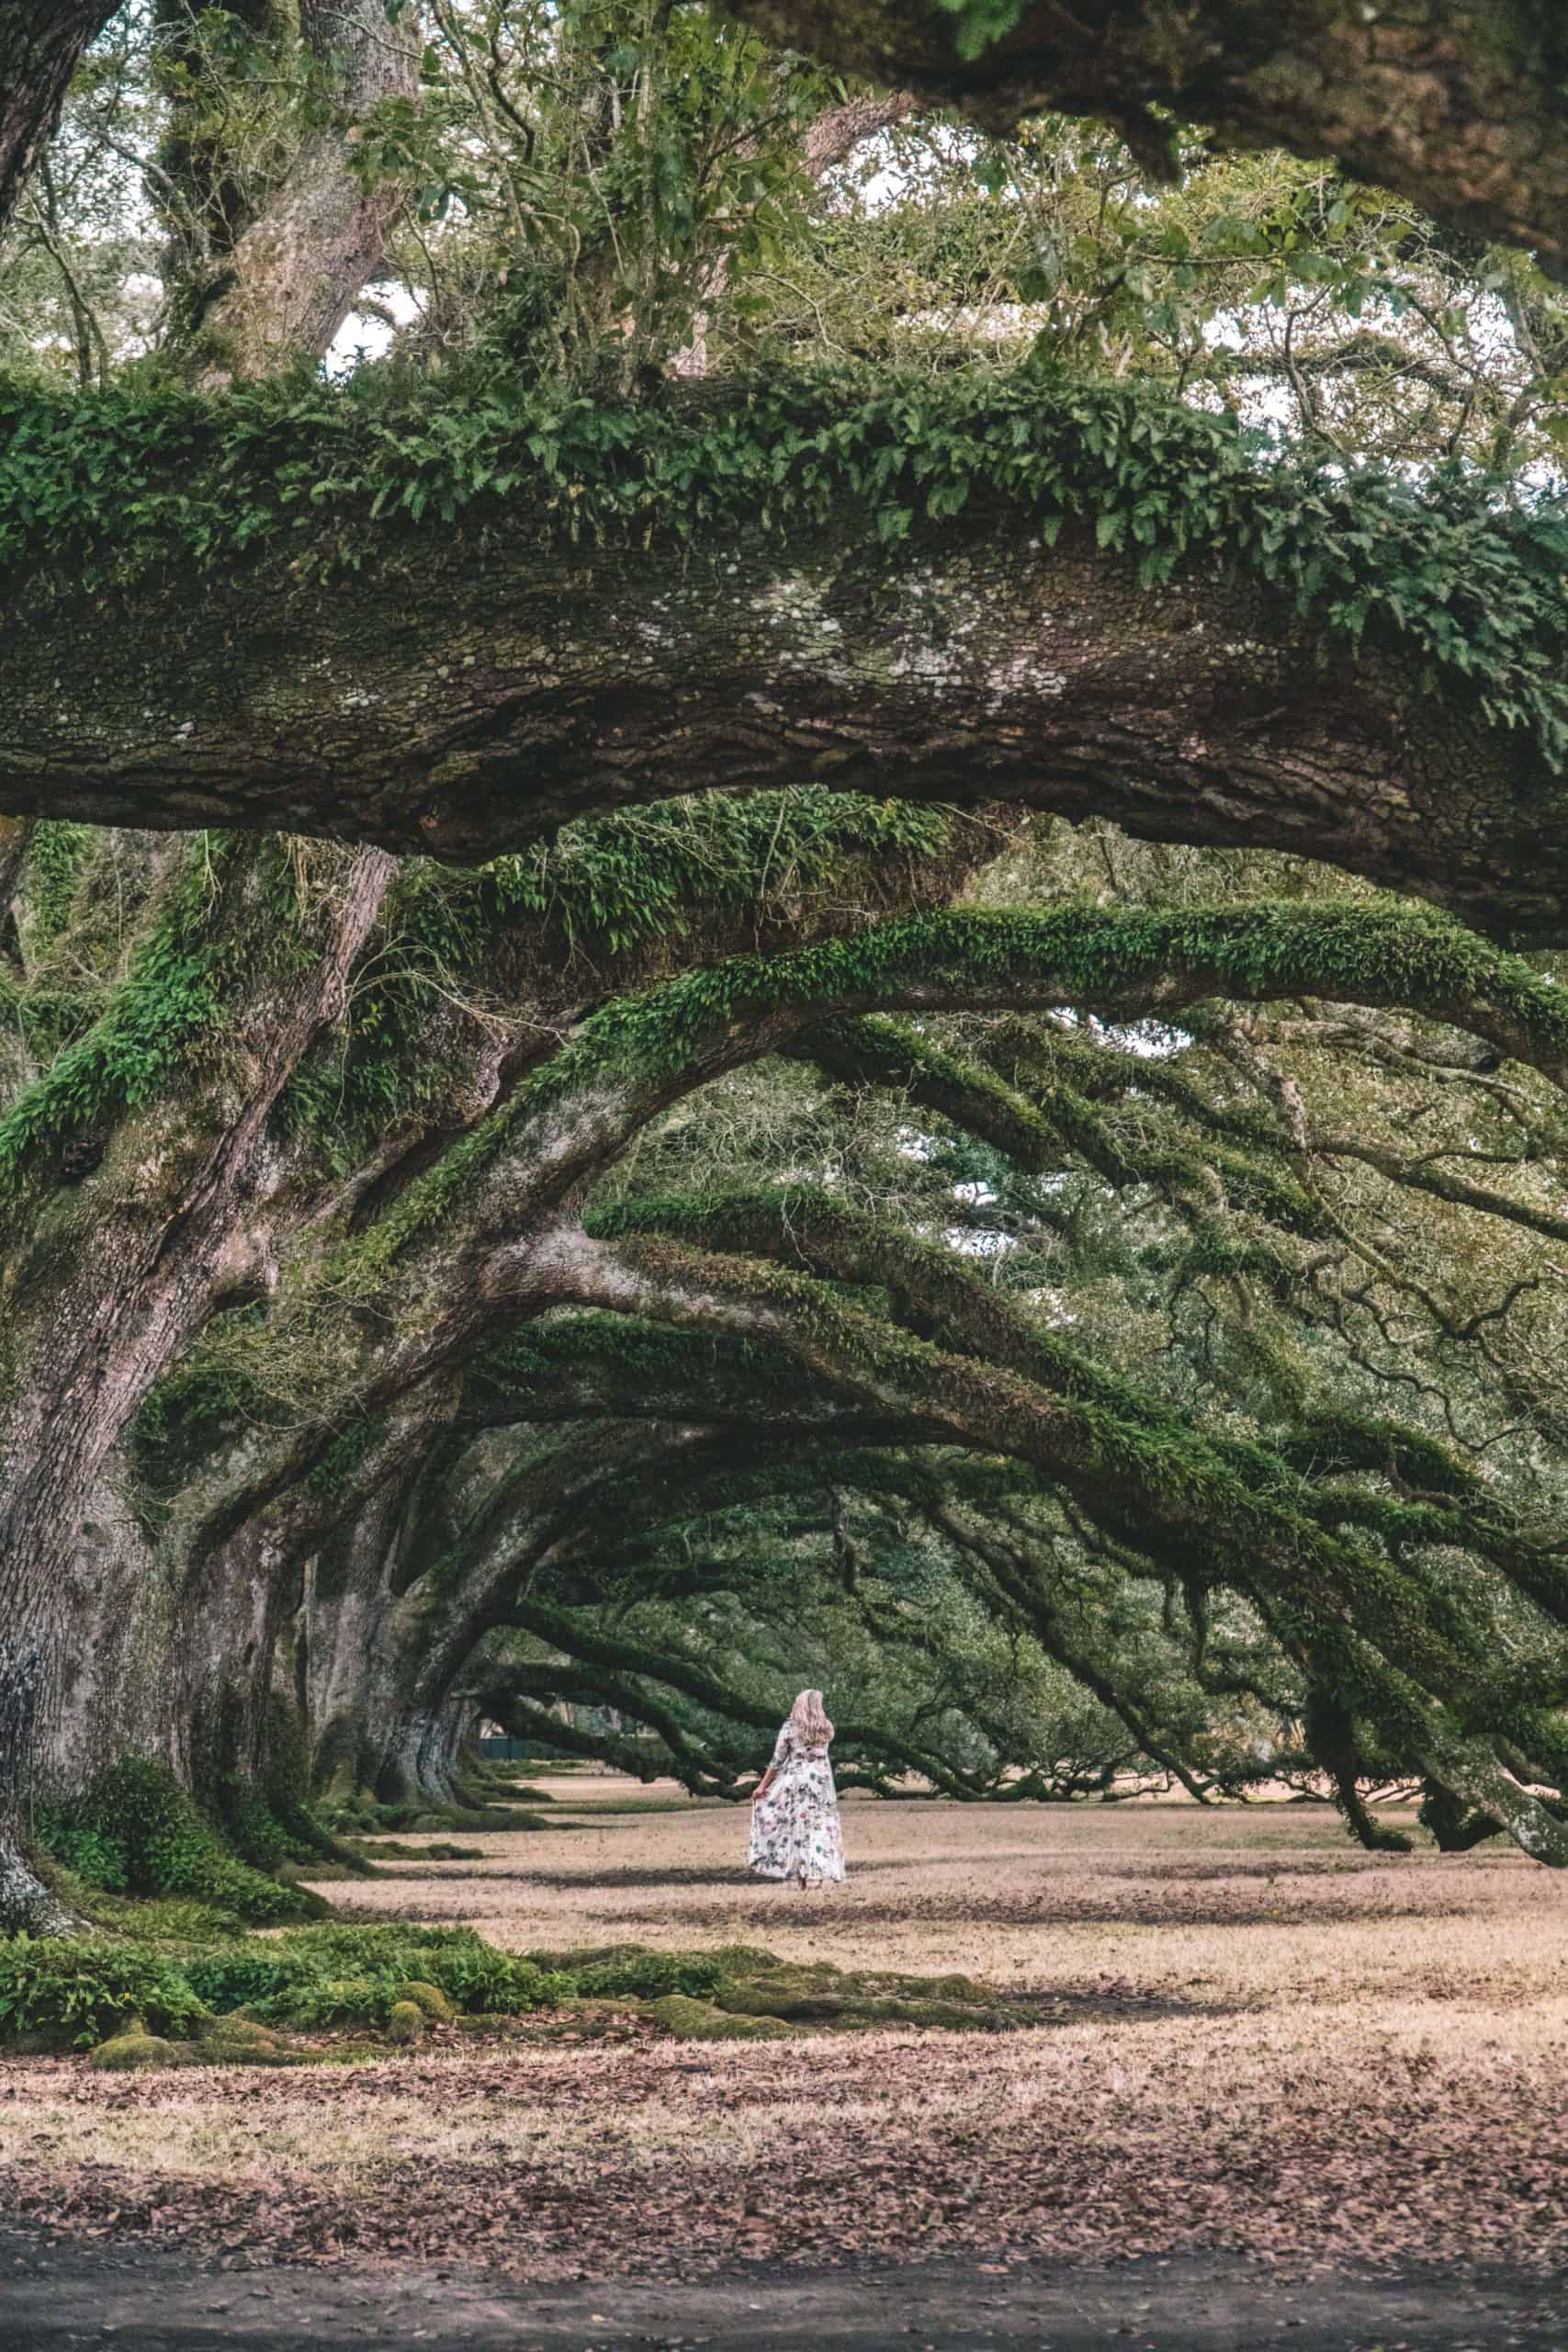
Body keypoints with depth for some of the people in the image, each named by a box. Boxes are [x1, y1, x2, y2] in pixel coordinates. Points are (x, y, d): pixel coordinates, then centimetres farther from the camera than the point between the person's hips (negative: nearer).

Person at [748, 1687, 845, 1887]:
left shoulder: (789, 1727, -4)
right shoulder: (826, 1729, 4)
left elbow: (777, 1761, -3)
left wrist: (762, 1786, 5)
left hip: (794, 1781, -2)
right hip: (821, 1782, 2)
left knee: (797, 1827, 4)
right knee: (820, 1826, 4)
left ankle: (800, 1876, 3)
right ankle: (816, 1873, -5)